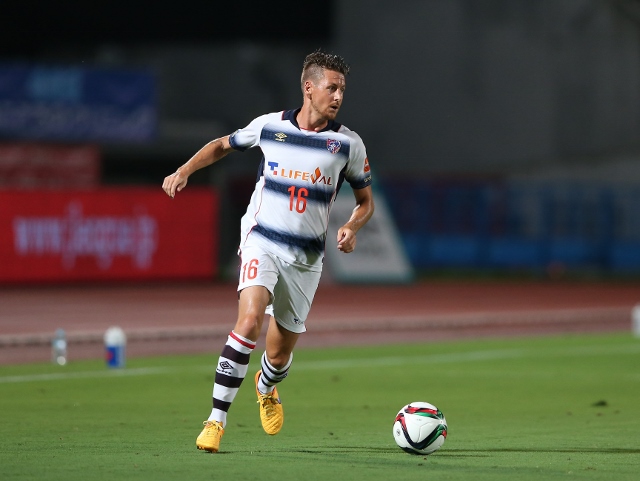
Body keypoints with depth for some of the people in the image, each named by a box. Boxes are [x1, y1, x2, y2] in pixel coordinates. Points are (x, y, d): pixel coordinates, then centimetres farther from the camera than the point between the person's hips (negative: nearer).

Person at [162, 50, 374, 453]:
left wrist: (352, 229, -11)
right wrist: (185, 171, 4)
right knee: (251, 319, -27)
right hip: (262, 242, -2)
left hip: (306, 257, 2)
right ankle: (217, 420, -23)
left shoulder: (348, 143, -1)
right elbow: (223, 146, 18)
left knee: (280, 354, 9)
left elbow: (366, 201, 10)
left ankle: (267, 388, 48)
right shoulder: (269, 125, -1)